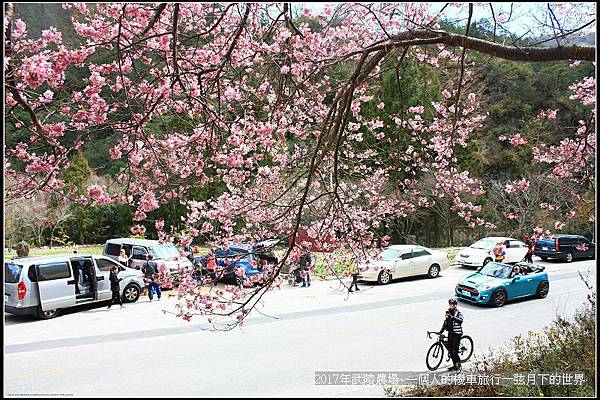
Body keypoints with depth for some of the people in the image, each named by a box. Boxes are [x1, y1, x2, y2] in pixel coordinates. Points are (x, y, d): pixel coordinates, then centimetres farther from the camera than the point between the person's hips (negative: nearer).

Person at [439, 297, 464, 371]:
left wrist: (452, 317, -39)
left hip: (457, 333, -6)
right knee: (450, 350, 6)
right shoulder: (448, 312, 10)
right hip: (450, 333, 6)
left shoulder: (458, 313, -8)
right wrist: (441, 331, 7)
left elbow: (460, 320, -29)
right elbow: (445, 323, 15)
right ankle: (455, 364, 20)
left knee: (454, 350, -10)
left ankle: (458, 364, 8)